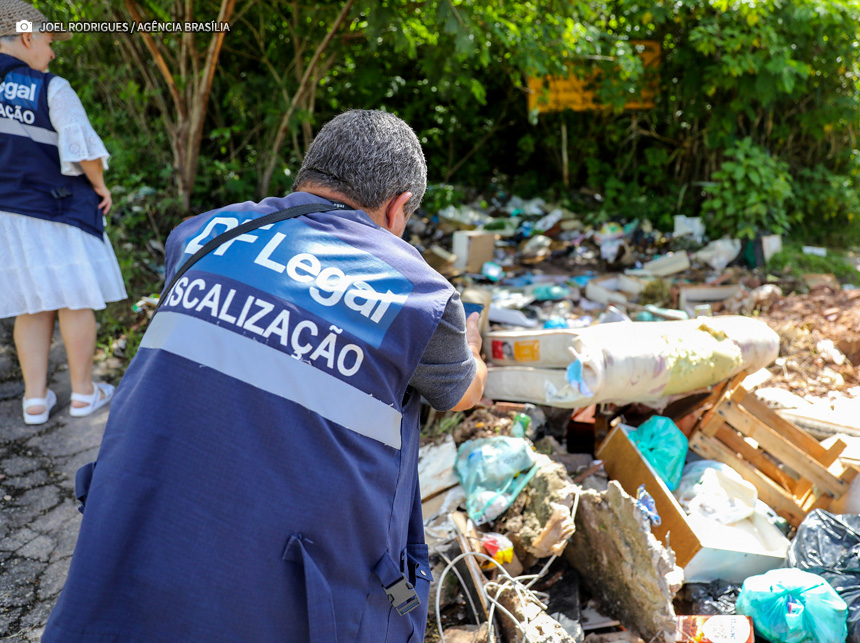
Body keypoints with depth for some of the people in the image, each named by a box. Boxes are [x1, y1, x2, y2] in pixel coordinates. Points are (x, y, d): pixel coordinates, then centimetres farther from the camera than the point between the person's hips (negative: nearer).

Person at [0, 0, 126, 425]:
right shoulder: (51, 89, -10)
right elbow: (82, 146, -18)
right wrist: (100, 184, -2)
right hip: (55, 213, -5)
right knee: (75, 299, 7)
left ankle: (35, 400, 15)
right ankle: (83, 393, 15)